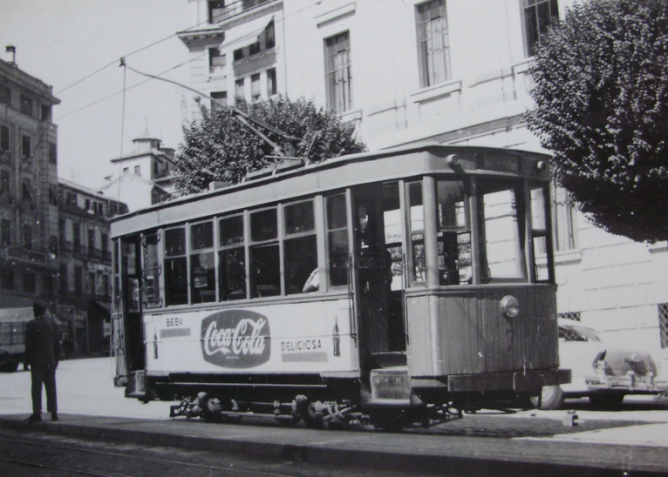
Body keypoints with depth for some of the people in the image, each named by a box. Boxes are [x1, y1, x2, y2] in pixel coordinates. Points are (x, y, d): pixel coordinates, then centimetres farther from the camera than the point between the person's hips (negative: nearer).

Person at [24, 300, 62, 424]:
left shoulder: (31, 325, -7)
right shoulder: (52, 324, 6)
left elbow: (29, 344, -7)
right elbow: (57, 344, 9)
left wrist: (28, 360, -1)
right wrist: (56, 360, 15)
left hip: (37, 361, -4)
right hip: (50, 361, 4)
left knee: (36, 387, -4)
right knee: (51, 387, 7)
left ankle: (37, 412, -12)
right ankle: (53, 412, 7)